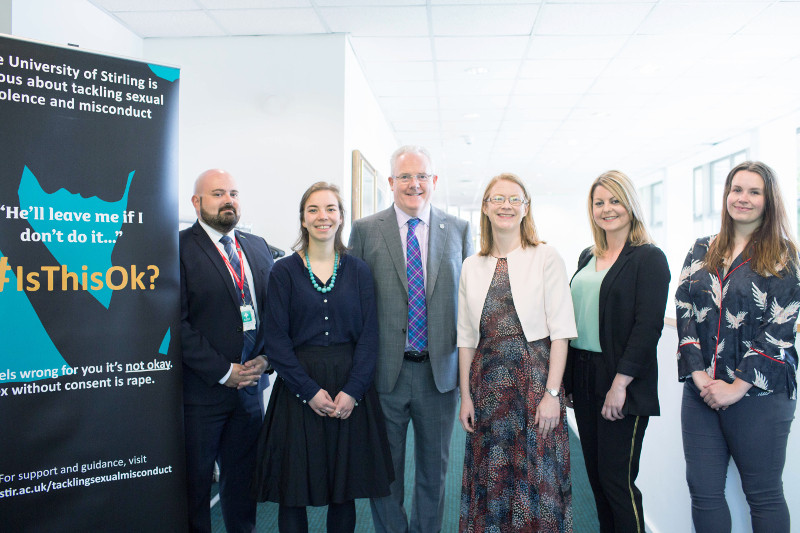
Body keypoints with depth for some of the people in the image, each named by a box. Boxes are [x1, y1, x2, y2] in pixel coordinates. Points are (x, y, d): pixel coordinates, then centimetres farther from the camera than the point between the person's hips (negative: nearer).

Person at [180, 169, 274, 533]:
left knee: (242, 477, 18)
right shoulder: (181, 247, -9)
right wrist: (223, 372, -15)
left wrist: (265, 358, -4)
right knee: (195, 481, 10)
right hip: (201, 390, -5)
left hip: (250, 385, 5)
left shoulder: (257, 247, 10)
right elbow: (177, 324, -14)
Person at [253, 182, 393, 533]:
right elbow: (276, 340, -4)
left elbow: (369, 336, 1)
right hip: (298, 389, -1)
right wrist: (310, 391, -12)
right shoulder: (284, 272, 0)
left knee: (346, 490, 10)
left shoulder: (358, 271, 5)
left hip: (351, 390, 2)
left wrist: (352, 391, -10)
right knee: (294, 492, 6)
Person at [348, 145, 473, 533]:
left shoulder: (459, 230, 4)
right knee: (385, 469, 12)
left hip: (441, 368, 2)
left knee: (435, 465, 17)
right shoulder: (365, 230, 0)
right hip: (385, 370, -1)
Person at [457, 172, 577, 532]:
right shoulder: (472, 267, 8)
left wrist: (552, 392, -12)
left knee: (537, 474, 3)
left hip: (535, 376, -3)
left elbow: (560, 331, -6)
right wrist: (465, 394, 4)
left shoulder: (546, 258, -2)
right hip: (488, 381, 3)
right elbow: (466, 336, 9)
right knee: (491, 474, 10)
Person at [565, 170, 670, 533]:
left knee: (616, 479, -1)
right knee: (595, 474, 13)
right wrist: (567, 376, 9)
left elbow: (648, 326, -14)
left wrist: (620, 384, -19)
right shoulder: (587, 258, 13)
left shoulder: (649, 258, -6)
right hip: (583, 377, 7)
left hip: (621, 384, -6)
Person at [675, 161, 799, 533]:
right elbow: (684, 313, 3)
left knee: (763, 494, 8)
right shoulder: (701, 251, 11)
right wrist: (698, 374, -9)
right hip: (700, 390, 3)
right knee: (703, 492, 6)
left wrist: (737, 387, -14)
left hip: (760, 393, -3)